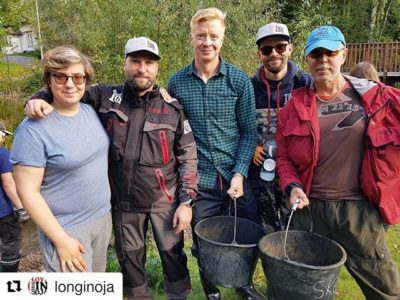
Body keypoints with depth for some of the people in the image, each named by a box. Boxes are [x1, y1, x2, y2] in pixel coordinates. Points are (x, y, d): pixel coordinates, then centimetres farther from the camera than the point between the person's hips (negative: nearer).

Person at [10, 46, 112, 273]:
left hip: (103, 218, 6)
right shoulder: (34, 129, -18)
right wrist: (61, 240, -17)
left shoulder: (92, 111, 0)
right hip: (66, 229, -6)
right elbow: (28, 191, -17)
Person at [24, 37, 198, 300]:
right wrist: (40, 99, -15)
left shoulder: (172, 108, -7)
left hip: (165, 200, -1)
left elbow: (188, 157, -4)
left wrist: (186, 202, -8)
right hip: (123, 202, 2)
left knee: (172, 253, 14)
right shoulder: (106, 97, -4)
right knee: (130, 257, 19)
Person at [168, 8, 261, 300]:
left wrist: (239, 173, -11)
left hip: (237, 177, 0)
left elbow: (249, 132, -2)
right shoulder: (177, 82, -1)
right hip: (199, 181, 0)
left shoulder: (240, 79, -3)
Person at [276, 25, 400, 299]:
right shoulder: (294, 106, 1)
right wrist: (292, 186, -9)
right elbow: (283, 157, 6)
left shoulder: (375, 96, -3)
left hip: (358, 208, -1)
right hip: (309, 208, 1)